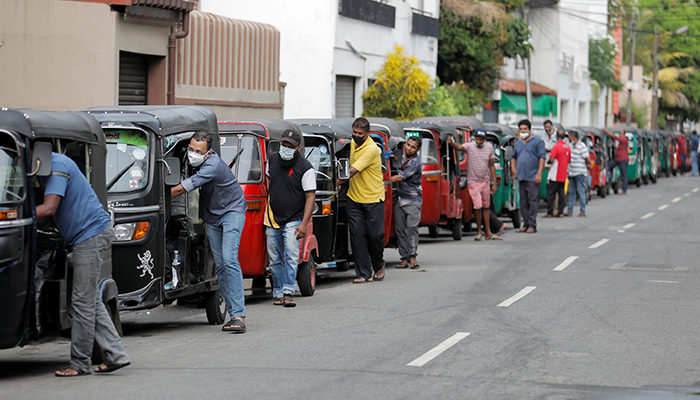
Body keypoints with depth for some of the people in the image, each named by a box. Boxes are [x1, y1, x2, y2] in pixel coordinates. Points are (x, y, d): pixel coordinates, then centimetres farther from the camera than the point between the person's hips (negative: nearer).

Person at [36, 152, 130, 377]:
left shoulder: (57, 166, -16)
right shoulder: (54, 163, 16)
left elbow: (48, 209, -24)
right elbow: (50, 208, 18)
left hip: (91, 234, -11)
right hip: (92, 234, 11)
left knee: (83, 301, -6)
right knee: (90, 300, 11)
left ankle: (79, 363, -1)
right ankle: (115, 355, 12)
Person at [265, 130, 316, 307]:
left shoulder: (305, 167, -14)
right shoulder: (273, 159, 3)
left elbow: (310, 197, -14)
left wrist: (304, 224, -20)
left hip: (293, 220, -5)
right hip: (272, 220, 5)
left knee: (291, 256, -16)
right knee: (275, 259, 7)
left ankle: (288, 293, -17)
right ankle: (277, 293, 16)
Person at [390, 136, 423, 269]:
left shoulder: (416, 163, -14)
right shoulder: (401, 157, 11)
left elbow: (400, 178, -17)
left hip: (413, 199, -7)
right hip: (399, 200, 7)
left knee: (411, 227, -16)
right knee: (400, 229, 2)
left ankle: (412, 257, -14)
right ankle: (404, 258, 3)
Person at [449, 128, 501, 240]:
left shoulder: (489, 147, 3)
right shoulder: (469, 146, -10)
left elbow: (492, 165, 10)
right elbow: (458, 147, -31)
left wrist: (495, 183, 8)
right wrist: (451, 142, -54)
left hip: (485, 181, 4)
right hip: (473, 182, -4)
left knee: (486, 207, 10)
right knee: (478, 206, -12)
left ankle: (488, 233, 16)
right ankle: (479, 231, 5)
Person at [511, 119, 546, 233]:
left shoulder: (537, 142, 1)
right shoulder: (518, 143, 19)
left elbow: (542, 157, -5)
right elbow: (513, 157, 31)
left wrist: (539, 174, -14)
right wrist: (513, 169, 12)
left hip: (532, 177, -6)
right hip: (521, 177, 6)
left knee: (533, 201, -7)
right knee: (523, 202, 7)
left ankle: (532, 225, -7)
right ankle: (526, 225, 12)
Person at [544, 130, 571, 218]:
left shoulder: (556, 146, -13)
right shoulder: (568, 147, 8)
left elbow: (551, 160, -18)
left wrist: (548, 161, 3)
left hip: (554, 175, -6)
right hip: (563, 176, 6)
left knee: (551, 194, -2)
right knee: (561, 193, 10)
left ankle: (550, 213, -4)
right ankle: (560, 212, 7)